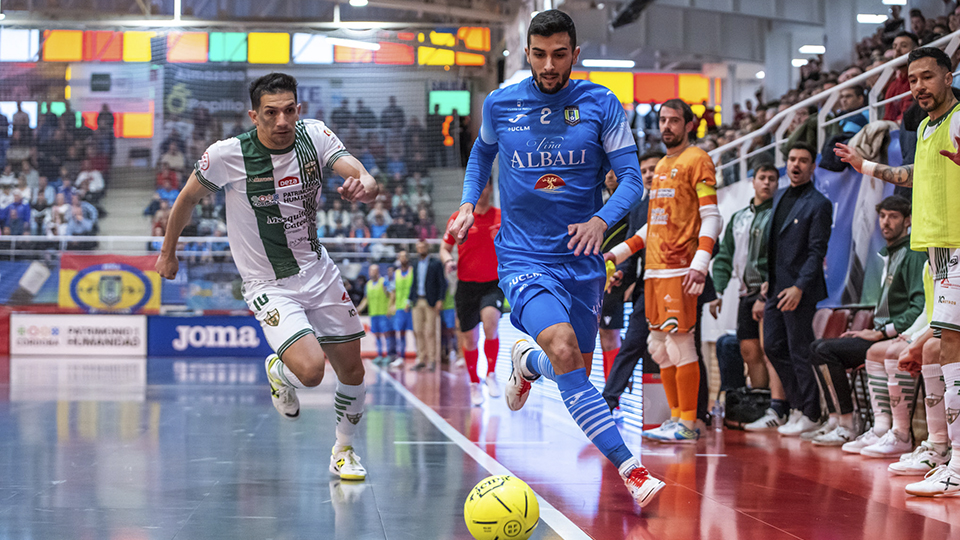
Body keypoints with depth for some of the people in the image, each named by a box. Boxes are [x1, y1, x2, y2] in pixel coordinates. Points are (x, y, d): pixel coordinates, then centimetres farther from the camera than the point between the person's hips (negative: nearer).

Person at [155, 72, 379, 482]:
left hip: (319, 272, 4)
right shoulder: (227, 155, -17)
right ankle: (278, 371, 15)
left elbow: (359, 174, -21)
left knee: (352, 370, 10)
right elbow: (188, 198, 0)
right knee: (310, 370, -24)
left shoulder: (314, 135, -9)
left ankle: (343, 451, 36)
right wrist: (168, 252, 11)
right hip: (268, 284, -4)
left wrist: (365, 185, -45)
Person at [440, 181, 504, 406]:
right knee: (469, 339, 4)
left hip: (493, 284, -1)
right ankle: (474, 383, 27)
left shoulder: (502, 217, 3)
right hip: (466, 285, 1)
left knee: (490, 323, -28)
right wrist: (448, 260, -10)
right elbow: (445, 247, 11)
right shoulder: (458, 218, 2)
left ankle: (491, 374, -10)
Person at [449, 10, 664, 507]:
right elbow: (483, 150, 22)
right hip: (523, 258, -2)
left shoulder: (601, 105, -3)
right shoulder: (500, 104, 0)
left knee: (576, 370, 14)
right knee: (562, 349, -29)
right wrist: (468, 204, 10)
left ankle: (526, 362, 50)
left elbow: (631, 178, -4)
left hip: (581, 259, 2)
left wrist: (601, 220, -23)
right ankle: (630, 469, -22)